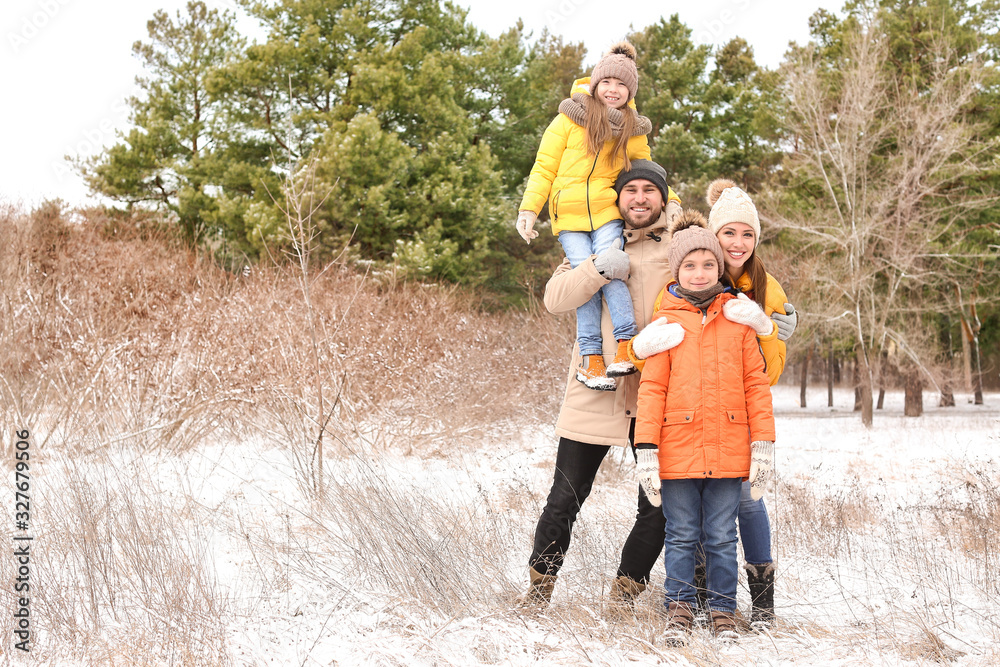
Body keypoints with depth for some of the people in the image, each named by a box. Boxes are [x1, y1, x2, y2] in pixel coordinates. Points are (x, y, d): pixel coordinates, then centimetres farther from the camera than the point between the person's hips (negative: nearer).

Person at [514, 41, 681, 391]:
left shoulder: (633, 131, 13)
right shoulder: (570, 119, 5)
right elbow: (544, 168, 6)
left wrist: (671, 201, 8)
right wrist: (529, 208, -4)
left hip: (609, 213, 1)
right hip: (569, 217, -1)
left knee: (608, 271, -23)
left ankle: (627, 345, -22)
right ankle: (591, 357, -12)